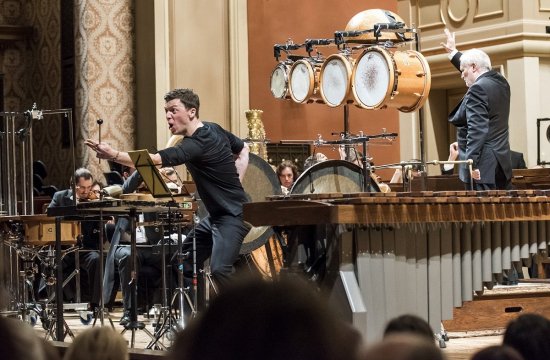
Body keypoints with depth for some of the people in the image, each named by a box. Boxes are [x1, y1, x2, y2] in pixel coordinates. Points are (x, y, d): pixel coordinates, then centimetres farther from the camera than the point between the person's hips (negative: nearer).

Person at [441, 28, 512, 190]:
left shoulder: (478, 89, -15)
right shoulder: (500, 82, 13)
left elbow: (477, 130, -22)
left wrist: (472, 164, -22)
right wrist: (453, 52, 43)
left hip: (483, 165, -9)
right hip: (502, 164, 9)